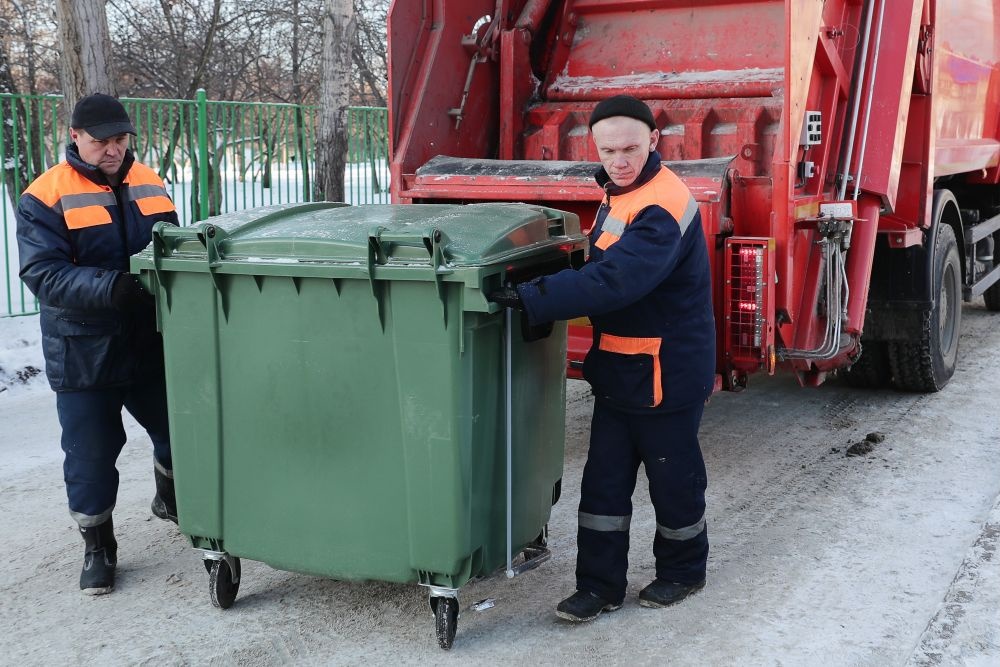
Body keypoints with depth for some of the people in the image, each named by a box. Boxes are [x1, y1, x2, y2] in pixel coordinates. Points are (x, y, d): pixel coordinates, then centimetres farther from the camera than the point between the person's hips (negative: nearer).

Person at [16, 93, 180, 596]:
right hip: (84, 352, -4)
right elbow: (43, 275, -19)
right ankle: (97, 546, 23)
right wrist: (112, 287, -33)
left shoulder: (149, 184, 6)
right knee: (91, 453, 5)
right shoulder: (45, 197, -10)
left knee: (176, 429, 16)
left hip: (152, 343, 4)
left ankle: (171, 500, 45)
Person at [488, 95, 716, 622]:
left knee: (673, 480, 11)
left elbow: (614, 280, -36)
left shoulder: (663, 207, -24)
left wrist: (530, 298, -38)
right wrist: (539, 297, 5)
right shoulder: (620, 193, 7)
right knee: (604, 480, 10)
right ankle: (600, 586, 19)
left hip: (666, 374, -8)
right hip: (619, 370, 8)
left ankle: (682, 570, 33)